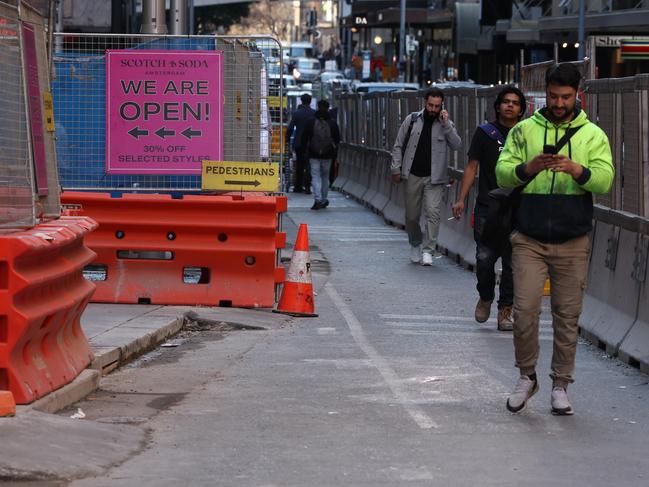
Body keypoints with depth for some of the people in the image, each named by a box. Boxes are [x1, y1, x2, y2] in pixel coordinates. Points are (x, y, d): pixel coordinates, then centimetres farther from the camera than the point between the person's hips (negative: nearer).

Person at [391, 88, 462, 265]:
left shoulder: (446, 124, 2)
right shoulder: (412, 120, 5)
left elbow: (457, 145, -12)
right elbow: (398, 146, 9)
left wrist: (446, 124, -18)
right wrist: (396, 168, 2)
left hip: (434, 178, -2)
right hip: (413, 176, 2)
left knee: (433, 212, -16)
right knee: (411, 216, 8)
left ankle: (428, 250, -12)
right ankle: (415, 244, 32)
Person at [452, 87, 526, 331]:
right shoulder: (485, 133, 6)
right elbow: (472, 166, 7)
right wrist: (461, 199, -1)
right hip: (487, 208, -1)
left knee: (512, 264, 0)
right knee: (485, 259, -7)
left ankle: (505, 311, 9)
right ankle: (485, 298, 20)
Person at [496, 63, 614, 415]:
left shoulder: (593, 135, 6)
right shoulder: (524, 131, 7)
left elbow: (605, 180, -6)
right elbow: (502, 172, -1)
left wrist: (578, 171, -26)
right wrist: (527, 168, -21)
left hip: (572, 243, 0)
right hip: (529, 239, 0)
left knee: (567, 315, 4)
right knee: (525, 309, -7)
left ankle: (560, 385, 16)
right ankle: (526, 376, 14)